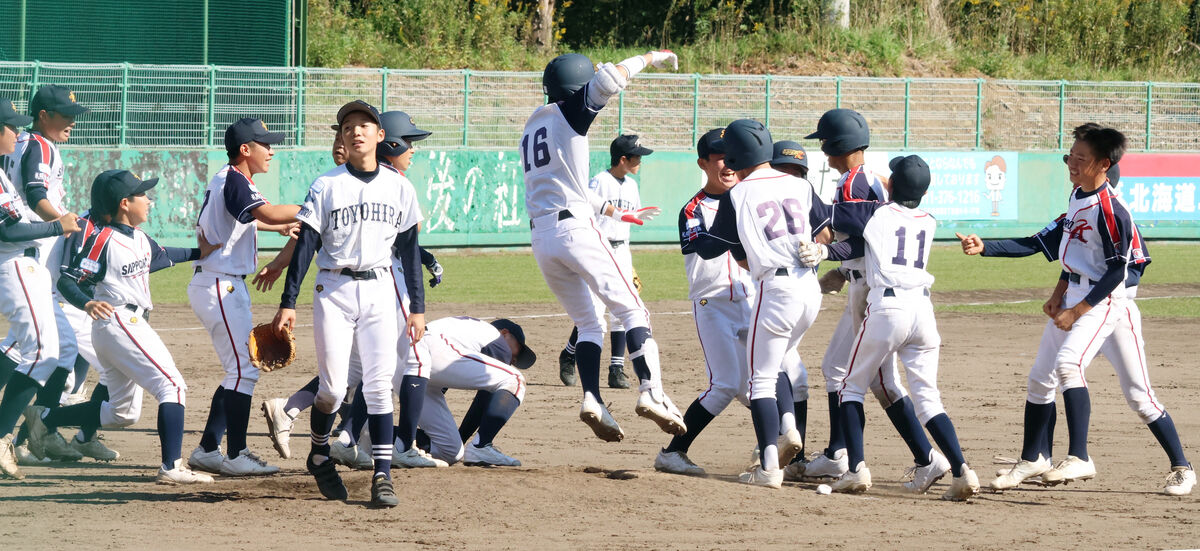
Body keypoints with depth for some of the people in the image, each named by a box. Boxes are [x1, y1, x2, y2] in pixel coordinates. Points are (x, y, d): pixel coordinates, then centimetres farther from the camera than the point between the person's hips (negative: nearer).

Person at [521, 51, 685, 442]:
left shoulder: (532, 128, 24)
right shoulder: (568, 114, 0)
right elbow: (609, 78, -17)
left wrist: (618, 213, 33)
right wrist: (649, 58, -1)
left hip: (541, 237, 7)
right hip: (575, 230, -7)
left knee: (588, 323, 13)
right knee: (632, 310, -6)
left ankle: (592, 398, -7)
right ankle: (651, 391, -22)